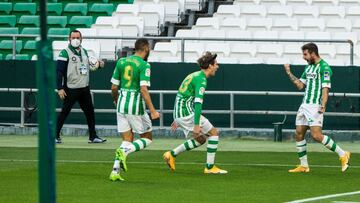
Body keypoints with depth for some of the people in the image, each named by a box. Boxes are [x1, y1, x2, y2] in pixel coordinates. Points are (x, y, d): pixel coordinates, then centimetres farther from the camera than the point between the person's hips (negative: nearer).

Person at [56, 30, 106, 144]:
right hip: (71, 89, -7)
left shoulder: (84, 51, 13)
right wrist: (60, 88, -19)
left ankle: (93, 137, 15)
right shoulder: (65, 53, -8)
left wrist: (98, 64, 4)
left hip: (84, 88, 7)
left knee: (90, 112, 8)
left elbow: (88, 65, 25)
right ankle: (55, 136, 4)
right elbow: (59, 71, -12)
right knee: (64, 112, -4)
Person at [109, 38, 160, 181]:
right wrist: (152, 111, -17)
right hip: (136, 105, -6)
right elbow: (143, 89, -19)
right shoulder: (144, 65, -10)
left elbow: (114, 87, 9)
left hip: (122, 104, 6)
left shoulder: (121, 62, 7)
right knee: (147, 139, 10)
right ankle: (124, 151, -16)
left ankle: (115, 171, 0)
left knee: (127, 139, 14)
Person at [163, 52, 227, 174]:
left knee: (201, 139, 17)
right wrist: (196, 124, -26)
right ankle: (210, 167, 0)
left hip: (179, 113, 9)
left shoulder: (194, 75, 18)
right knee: (213, 133, 0)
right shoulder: (201, 79, -14)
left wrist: (177, 119, 28)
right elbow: (198, 102, -22)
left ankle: (172, 154, 12)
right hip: (188, 113, -9)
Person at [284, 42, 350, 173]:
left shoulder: (324, 67, -10)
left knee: (316, 135, -17)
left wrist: (323, 105, -27)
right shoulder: (308, 67, 17)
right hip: (304, 105, 9)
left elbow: (325, 88, -17)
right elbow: (300, 85, 21)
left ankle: (342, 154, -8)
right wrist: (289, 74, 15)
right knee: (299, 134, 5)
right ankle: (303, 166, 13)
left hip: (315, 106, -9)